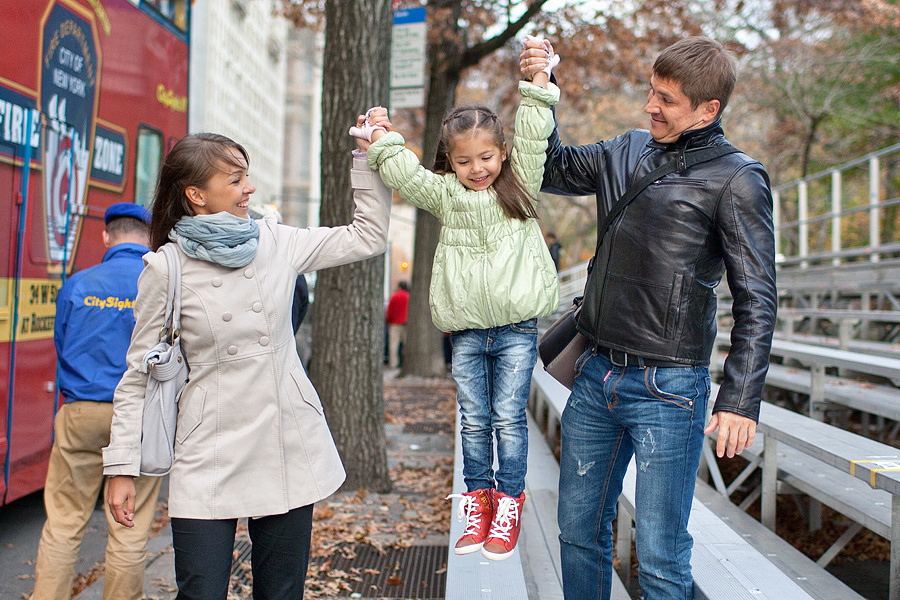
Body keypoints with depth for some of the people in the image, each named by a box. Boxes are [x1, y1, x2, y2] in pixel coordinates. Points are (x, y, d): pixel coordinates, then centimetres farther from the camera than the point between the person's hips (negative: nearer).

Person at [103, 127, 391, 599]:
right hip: (209, 458, -3)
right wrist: (122, 467, -2)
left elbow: (367, 237, 11)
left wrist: (369, 155, 6)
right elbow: (139, 375, -1)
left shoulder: (276, 243, 4)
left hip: (290, 451, 3)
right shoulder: (165, 269, -6)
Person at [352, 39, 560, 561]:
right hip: (467, 332, 2)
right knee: (474, 421, 9)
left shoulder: (519, 186, 4)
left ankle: (509, 501, 13)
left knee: (509, 418, 1)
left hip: (516, 329, -1)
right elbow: (405, 175, -3)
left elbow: (533, 138, -3)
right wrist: (383, 142, -9)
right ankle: (477, 498, 22)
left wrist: (538, 86, -6)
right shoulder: (445, 195, 6)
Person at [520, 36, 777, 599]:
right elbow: (554, 169, 26)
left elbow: (756, 302, -8)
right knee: (579, 533, 15)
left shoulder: (737, 180, -6)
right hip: (596, 378, 6)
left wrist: (741, 401, -16)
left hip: (668, 389, -6)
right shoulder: (627, 151, 11)